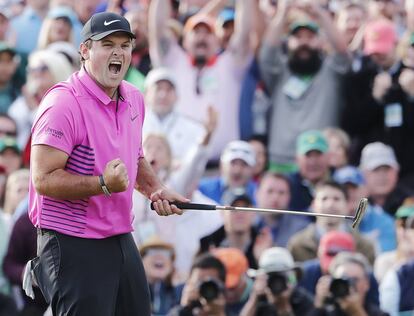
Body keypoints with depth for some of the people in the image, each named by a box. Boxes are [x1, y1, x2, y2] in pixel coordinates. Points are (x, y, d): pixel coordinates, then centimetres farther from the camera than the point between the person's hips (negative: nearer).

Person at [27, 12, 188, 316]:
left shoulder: (134, 99, 10)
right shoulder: (64, 103, -18)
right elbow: (43, 179, -23)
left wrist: (155, 189, 10)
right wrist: (103, 184, -30)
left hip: (122, 241, 9)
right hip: (74, 246, -8)